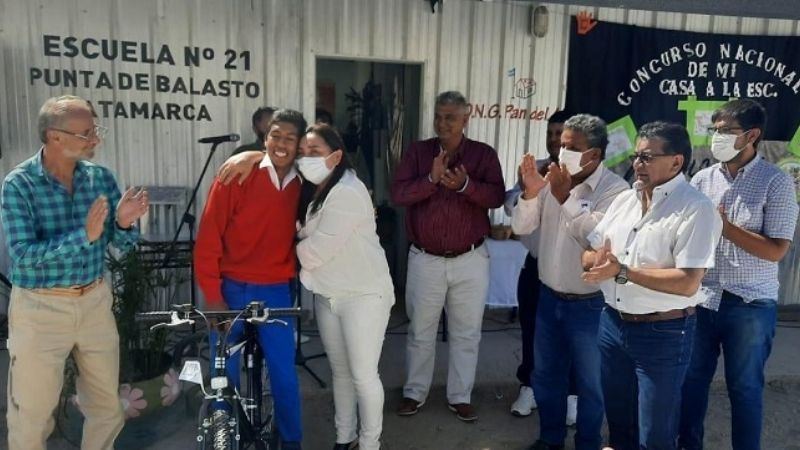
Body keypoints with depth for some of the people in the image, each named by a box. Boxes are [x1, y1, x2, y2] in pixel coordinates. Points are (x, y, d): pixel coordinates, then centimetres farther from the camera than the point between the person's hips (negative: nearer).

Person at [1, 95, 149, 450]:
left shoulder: (101, 177, -2)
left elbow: (122, 244, 1)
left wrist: (124, 223, -21)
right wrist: (84, 235, -32)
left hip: (95, 301, 4)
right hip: (40, 309, -4)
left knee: (107, 406, 16)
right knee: (32, 414, 9)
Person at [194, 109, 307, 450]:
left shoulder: (301, 187, 1)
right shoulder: (236, 176, -10)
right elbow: (208, 237, -10)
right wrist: (212, 295, -11)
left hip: (275, 293, 2)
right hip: (231, 290, -2)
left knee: (284, 374, 7)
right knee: (224, 375, 9)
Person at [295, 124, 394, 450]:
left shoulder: (348, 193, -22)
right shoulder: (313, 190, 6)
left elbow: (316, 250, -22)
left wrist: (293, 253, -3)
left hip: (363, 295, -8)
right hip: (327, 295, 8)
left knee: (363, 375, 1)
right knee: (340, 371, 17)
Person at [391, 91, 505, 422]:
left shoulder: (484, 154, 0)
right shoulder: (417, 152, 0)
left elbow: (497, 196, -12)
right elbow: (398, 194, -11)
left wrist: (465, 185, -28)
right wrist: (432, 178, -25)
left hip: (470, 260, 0)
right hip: (425, 259, 0)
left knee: (466, 333, 10)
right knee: (420, 331, 13)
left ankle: (460, 397, 26)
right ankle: (414, 393, 29)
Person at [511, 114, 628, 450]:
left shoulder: (615, 189, -14)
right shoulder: (552, 178, 0)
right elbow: (521, 227, -1)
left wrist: (565, 196, -27)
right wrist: (530, 193, -18)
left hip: (590, 304, -5)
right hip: (549, 297, 5)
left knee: (590, 382, 12)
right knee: (546, 374, 19)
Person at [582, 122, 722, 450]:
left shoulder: (696, 209, -15)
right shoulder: (624, 199, 7)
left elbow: (687, 283, -24)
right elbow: (591, 253, 9)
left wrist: (622, 271, -22)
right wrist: (596, 260, -14)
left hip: (663, 334, -6)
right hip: (612, 323, 6)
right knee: (618, 422, 23)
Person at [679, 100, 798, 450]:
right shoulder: (702, 179, 3)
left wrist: (725, 226, -17)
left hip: (749, 305, -3)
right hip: (702, 298, 4)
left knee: (744, 387, 12)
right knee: (692, 378, 15)